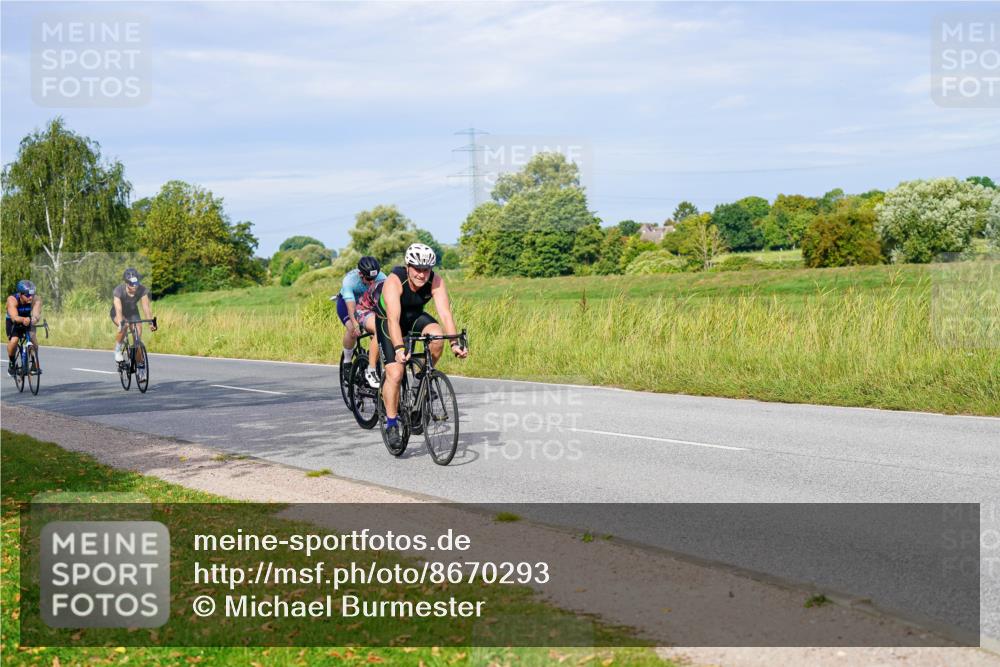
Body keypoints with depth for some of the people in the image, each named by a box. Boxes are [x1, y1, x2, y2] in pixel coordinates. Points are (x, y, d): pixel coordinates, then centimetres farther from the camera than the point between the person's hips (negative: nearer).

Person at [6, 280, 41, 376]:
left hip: (28, 323, 2)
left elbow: (36, 314, -43)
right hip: (13, 323, -2)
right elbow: (14, 317, -45)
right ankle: (11, 362, 1)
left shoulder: (36, 299, -27)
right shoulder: (12, 300, -31)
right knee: (14, 340, -26)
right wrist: (23, 319, -68)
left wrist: (34, 319, -67)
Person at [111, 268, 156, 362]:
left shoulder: (142, 289, -27)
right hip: (117, 313, -3)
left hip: (132, 312, 3)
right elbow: (118, 309, -44)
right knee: (123, 327, -33)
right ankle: (118, 349, -9)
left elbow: (146, 306, -31)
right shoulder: (119, 290, -34)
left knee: (138, 328, -18)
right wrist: (121, 323, -60)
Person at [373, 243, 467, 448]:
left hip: (415, 318, 3)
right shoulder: (394, 281, -34)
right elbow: (393, 319, -43)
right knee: (395, 373, -16)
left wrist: (455, 343, -46)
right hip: (388, 321, -3)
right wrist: (399, 348, -56)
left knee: (437, 336, -29)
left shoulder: (435, 282, -24)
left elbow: (445, 314, -32)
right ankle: (391, 425, -3)